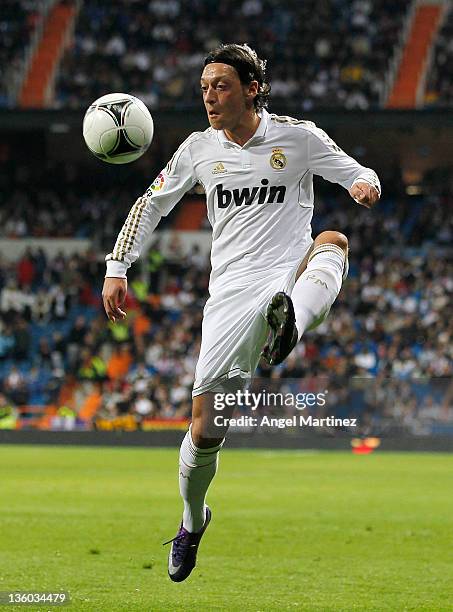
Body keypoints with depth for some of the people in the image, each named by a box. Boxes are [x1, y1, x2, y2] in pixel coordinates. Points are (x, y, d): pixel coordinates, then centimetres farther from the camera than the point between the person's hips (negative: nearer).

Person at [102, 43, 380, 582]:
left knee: (332, 242, -37)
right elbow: (151, 205, 22)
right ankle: (192, 520, 23)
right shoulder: (199, 149, 12)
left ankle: (289, 325, -70)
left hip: (291, 277, -2)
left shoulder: (298, 137, 4)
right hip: (231, 291, 2)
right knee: (205, 427, -5)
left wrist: (365, 184, -17)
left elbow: (358, 174, 9)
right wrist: (116, 267, 12)